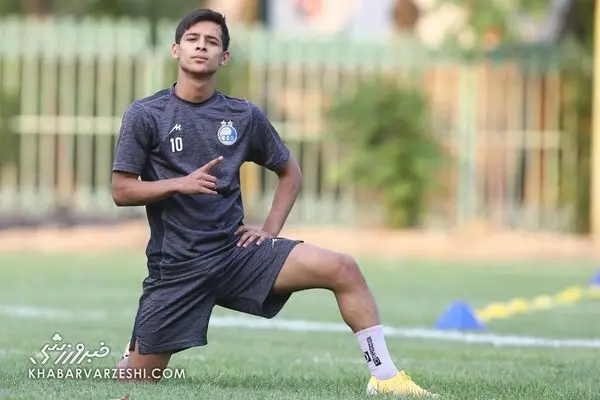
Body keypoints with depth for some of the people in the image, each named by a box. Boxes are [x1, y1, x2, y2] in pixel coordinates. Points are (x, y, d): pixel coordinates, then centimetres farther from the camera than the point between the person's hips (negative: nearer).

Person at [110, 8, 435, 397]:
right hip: (175, 266, -2)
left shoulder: (245, 116, 5)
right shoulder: (144, 115, -3)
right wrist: (180, 183, -19)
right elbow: (121, 191, -5)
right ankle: (130, 354, 35)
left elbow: (290, 172, 19)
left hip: (237, 250, 2)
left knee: (343, 269, -18)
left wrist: (271, 229, 5)